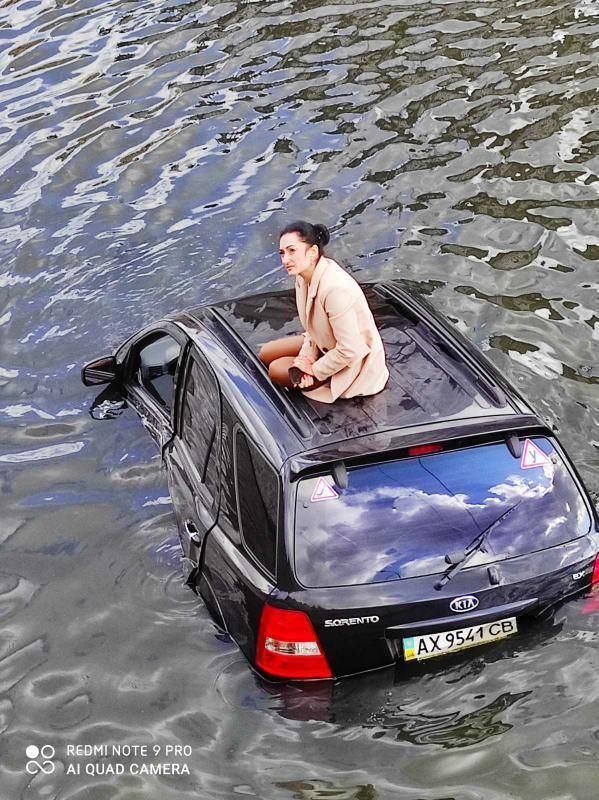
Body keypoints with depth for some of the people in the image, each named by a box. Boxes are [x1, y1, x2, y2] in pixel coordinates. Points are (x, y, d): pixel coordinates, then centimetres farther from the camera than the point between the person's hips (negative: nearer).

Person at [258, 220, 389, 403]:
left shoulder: (335, 288, -36)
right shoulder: (304, 276, -9)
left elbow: (349, 351, -32)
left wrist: (315, 370, -19)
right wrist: (307, 357, -11)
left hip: (353, 361, -9)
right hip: (325, 345, 9)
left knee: (276, 370, -11)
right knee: (266, 354, 10)